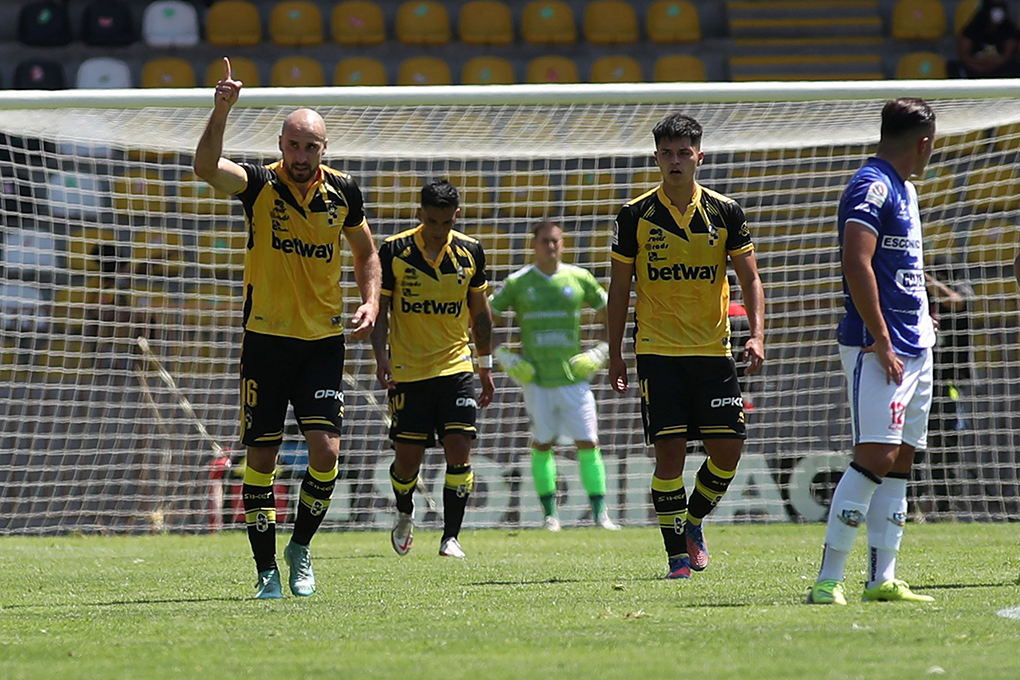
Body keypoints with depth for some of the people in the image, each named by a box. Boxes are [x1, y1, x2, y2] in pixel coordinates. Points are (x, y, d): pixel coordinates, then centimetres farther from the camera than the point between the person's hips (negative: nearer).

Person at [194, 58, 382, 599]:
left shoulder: (343, 191, 2)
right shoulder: (260, 185, -6)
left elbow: (365, 253, 18)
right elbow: (207, 168, -26)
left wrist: (371, 301, 1)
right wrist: (221, 110, -40)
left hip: (324, 340, 1)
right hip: (266, 337, -1)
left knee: (326, 450, -10)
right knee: (261, 457, 0)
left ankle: (301, 547, 13)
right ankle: (267, 571, 9)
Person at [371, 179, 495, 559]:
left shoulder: (470, 252, 2)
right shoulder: (394, 251, -6)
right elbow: (380, 307, 0)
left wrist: (485, 364, 14)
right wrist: (380, 356, -13)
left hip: (456, 367, 1)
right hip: (408, 370, -1)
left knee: (459, 450, -11)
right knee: (408, 457, 2)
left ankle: (450, 536, -6)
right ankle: (405, 516, 32)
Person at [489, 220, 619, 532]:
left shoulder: (579, 278, 4)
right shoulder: (518, 283, 1)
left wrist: (599, 353, 3)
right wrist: (504, 357, -1)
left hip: (573, 377, 0)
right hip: (535, 378, 0)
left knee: (588, 444, -4)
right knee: (542, 445, 3)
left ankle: (600, 513, 1)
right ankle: (549, 514, 13)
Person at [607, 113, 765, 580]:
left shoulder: (725, 213, 3)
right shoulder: (636, 216, 0)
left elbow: (750, 279, 5)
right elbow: (619, 287, 7)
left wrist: (757, 335, -10)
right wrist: (615, 355, 4)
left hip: (713, 350, 2)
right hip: (658, 351, -2)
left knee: (728, 449, -2)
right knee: (670, 450, -8)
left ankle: (694, 521, 24)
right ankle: (677, 554, 1)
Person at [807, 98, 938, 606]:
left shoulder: (903, 188, 19)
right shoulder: (872, 187, -12)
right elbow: (856, 265, -21)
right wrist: (881, 341, -21)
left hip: (914, 348, 10)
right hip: (878, 347, -10)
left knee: (900, 462, 8)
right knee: (874, 457, -15)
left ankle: (882, 579, 9)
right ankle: (828, 579, -14)